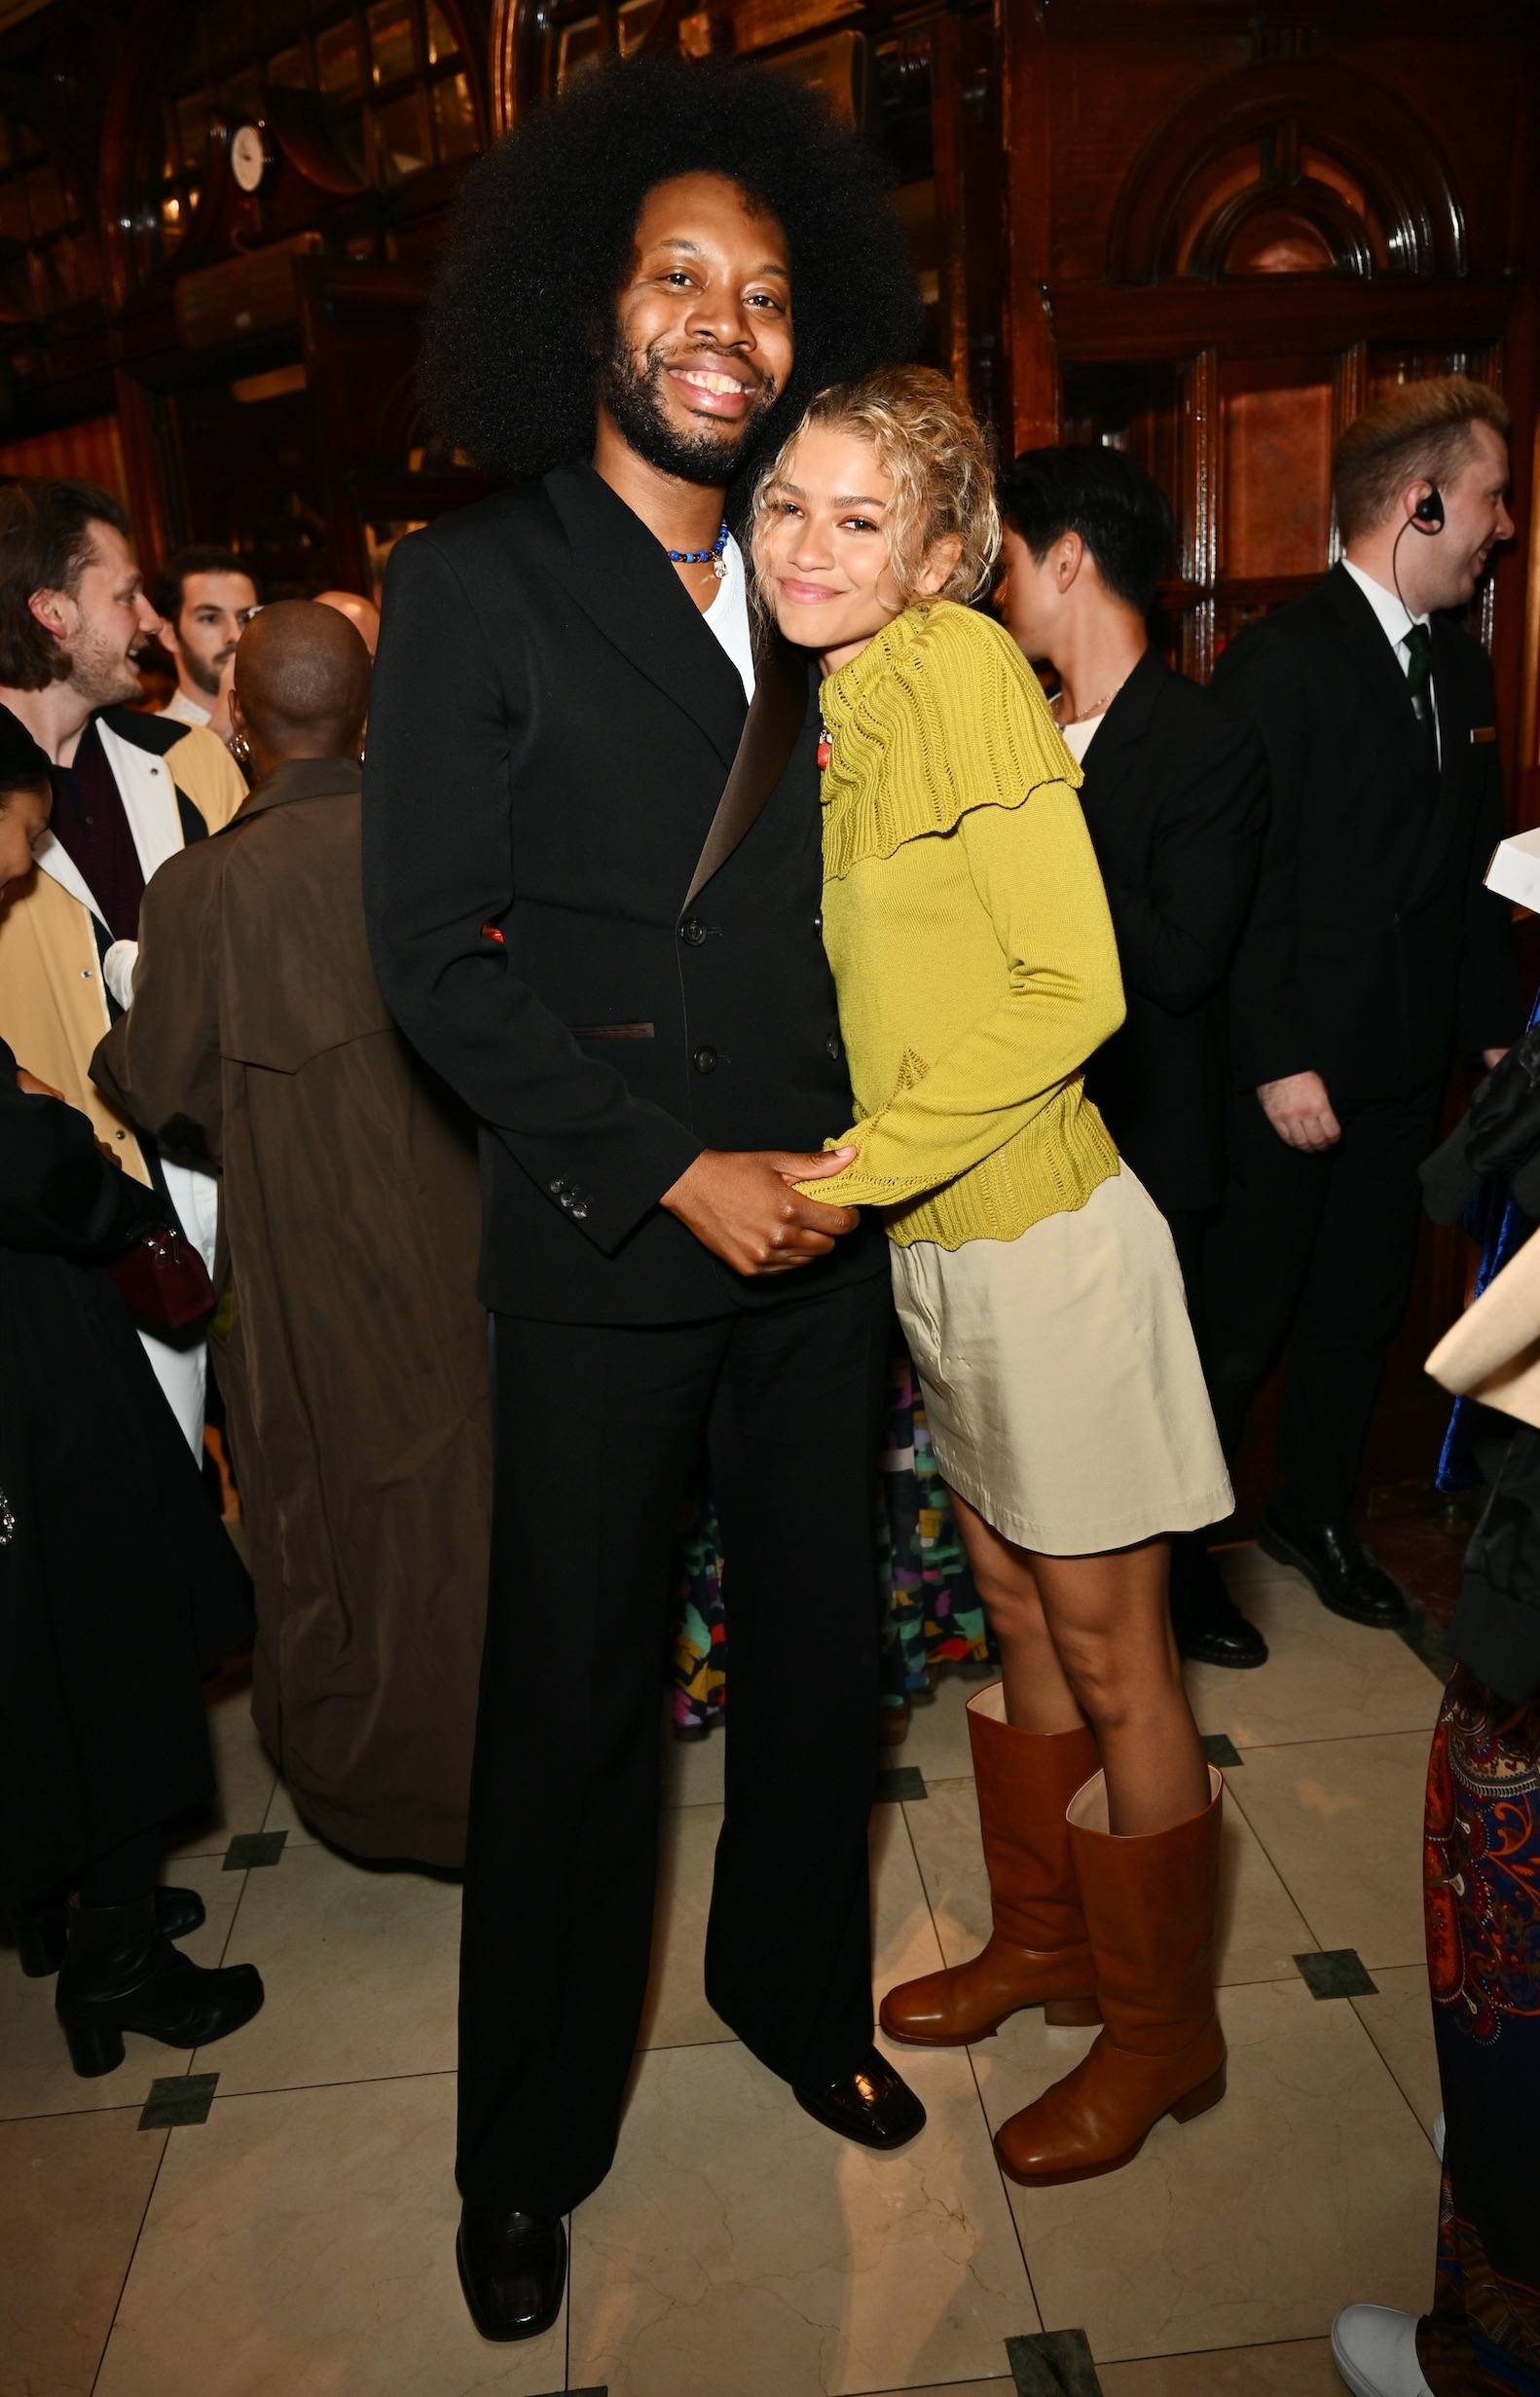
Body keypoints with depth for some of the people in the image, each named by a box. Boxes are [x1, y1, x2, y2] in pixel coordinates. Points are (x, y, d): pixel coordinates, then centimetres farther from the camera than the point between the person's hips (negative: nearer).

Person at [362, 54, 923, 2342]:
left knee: (823, 1641, 16)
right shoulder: (475, 584, -4)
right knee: (574, 1696, 7)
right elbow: (435, 949, -10)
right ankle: (529, 2148, 30)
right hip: (602, 1251, -4)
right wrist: (674, 1173, -14)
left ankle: (797, 1991, 42)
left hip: (821, 1222, 5)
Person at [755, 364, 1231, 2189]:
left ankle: (1164, 2031, 29)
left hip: (1043, 1238, -8)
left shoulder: (963, 668, -16)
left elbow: (1073, 988, -20)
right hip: (936, 1241, 8)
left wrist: (858, 1167, -18)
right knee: (1016, 1617, 21)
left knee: (1111, 1660, 8)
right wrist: (851, 1169, 3)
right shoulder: (840, 708, 8)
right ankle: (1044, 1943, 41)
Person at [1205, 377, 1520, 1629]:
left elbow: (1475, 864, 15)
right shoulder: (1283, 657, -13)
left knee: (1364, 1304, 17)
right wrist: (1278, 1062, -18)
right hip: (1290, 1066, -7)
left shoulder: (1461, 660, 11)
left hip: (1405, 1058, 8)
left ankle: (1317, 1513, 35)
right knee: (1243, 1318, 3)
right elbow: (1241, 882, -17)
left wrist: (1499, 1027, 9)